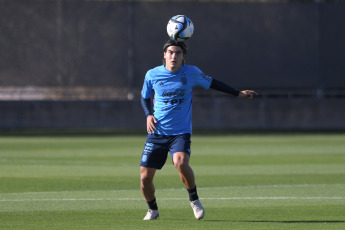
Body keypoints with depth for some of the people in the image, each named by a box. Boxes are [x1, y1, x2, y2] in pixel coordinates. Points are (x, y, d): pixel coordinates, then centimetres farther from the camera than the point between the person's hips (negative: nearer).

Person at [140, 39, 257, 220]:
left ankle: (194, 199, -6)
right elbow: (145, 97, 17)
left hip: (181, 132, -2)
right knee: (145, 177, -6)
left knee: (181, 162, -32)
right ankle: (152, 209, 24)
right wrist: (148, 115, -2)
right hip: (157, 132, 2)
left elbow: (211, 83, 16)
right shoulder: (152, 75, 0)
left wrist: (238, 93, 18)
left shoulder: (191, 73, -2)